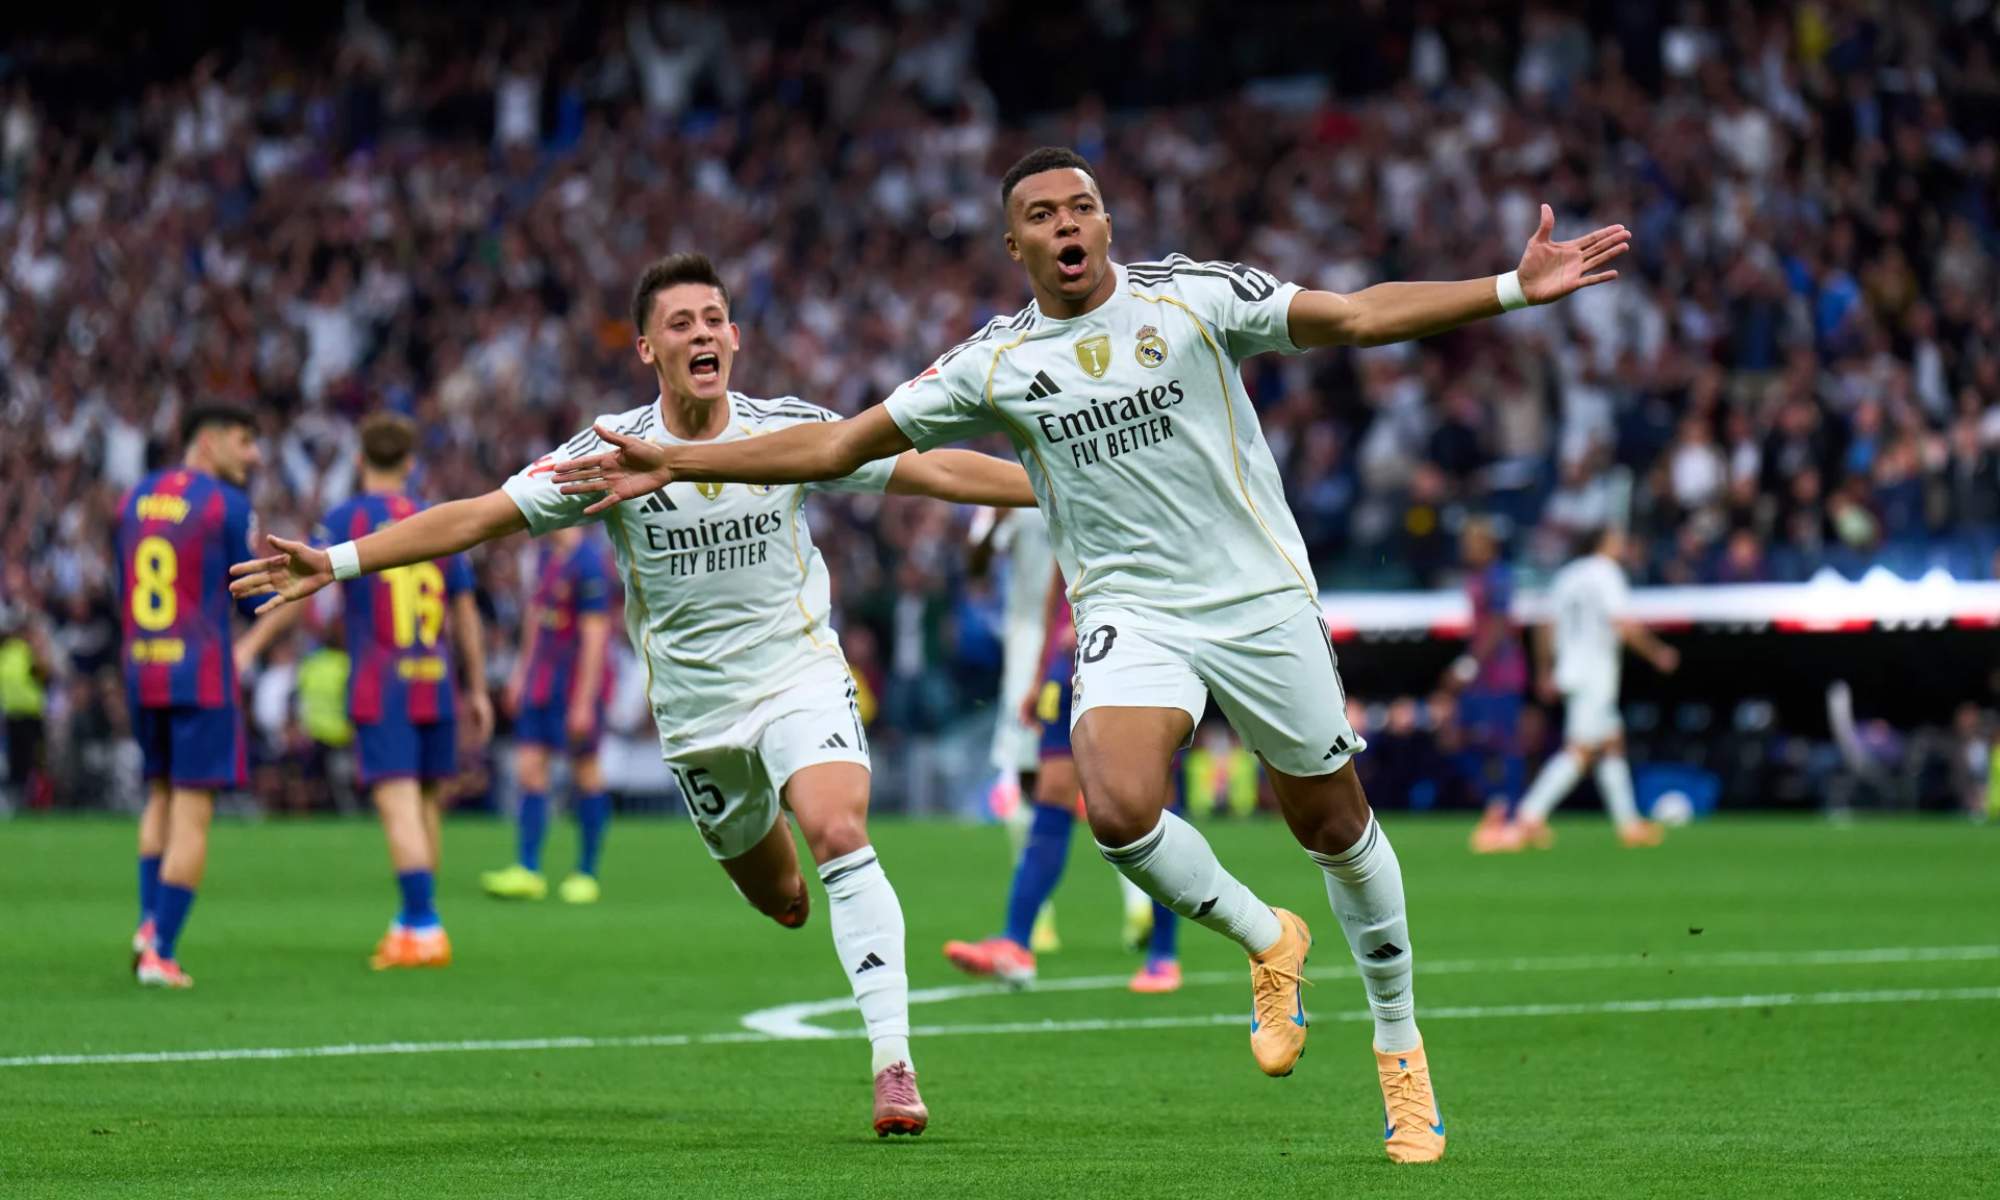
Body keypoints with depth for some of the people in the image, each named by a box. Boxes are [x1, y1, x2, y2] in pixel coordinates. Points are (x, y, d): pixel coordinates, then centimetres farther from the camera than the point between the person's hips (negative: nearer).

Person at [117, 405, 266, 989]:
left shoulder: (134, 498, 9)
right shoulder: (227, 506, -9)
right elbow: (251, 598, -2)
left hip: (141, 672, 6)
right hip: (203, 676, -6)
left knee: (162, 796, 23)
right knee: (192, 814, -1)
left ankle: (150, 921, 9)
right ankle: (161, 953, -5)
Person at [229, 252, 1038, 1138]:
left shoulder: (791, 431, -6)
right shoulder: (610, 451, -7)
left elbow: (933, 470, 0)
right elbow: (478, 517, -7)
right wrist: (336, 562, -13)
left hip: (801, 675, -1)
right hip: (696, 714, 1)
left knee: (839, 836, -26)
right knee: (779, 899, 8)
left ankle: (893, 1062, -24)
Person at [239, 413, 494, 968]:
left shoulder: (346, 521, -1)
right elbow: (466, 613, 13)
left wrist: (250, 645, -9)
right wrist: (478, 691, 19)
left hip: (379, 690, -4)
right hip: (434, 689, 5)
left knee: (399, 807, -9)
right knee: (427, 805, 14)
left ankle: (425, 931, -17)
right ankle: (411, 921, 22)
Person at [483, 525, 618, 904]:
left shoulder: (588, 563, -18)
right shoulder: (546, 552, 8)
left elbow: (594, 637, -18)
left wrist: (584, 704, -19)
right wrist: (521, 670, 22)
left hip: (578, 687, -8)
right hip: (541, 684, 8)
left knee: (585, 774, 3)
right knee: (529, 769, 1)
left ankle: (586, 874, 12)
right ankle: (527, 871, 0)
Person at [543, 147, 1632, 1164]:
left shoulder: (1192, 297, -3)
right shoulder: (994, 364, 2)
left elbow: (1356, 317, -5)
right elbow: (840, 444, 5)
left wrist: (1514, 289, -13)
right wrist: (674, 464, 0)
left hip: (1260, 597, -1)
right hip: (1130, 612, 1)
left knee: (1334, 829, 4)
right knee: (1119, 810, -25)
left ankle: (1400, 1046, 26)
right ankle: (1267, 944, 3)